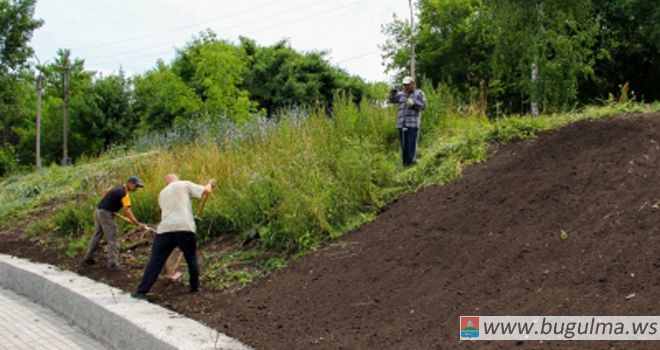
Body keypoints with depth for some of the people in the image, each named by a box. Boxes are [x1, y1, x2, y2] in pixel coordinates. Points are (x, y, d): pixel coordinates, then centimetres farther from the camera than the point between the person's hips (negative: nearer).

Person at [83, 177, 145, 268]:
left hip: (99, 211, 9)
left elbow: (106, 192, 25)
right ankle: (112, 262, -5)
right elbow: (127, 212, -25)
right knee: (112, 238, -5)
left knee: (97, 235, 18)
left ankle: (88, 257, 26)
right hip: (106, 214, -9)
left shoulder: (119, 187, 11)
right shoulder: (124, 194, -17)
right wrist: (137, 224, -28)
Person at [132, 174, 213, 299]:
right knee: (191, 259, 18)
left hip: (166, 229, 2)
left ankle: (141, 292, 1)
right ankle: (195, 287, 27)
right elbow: (206, 191, 6)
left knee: (155, 261, 5)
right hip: (185, 228, -2)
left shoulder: (162, 193, 26)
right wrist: (209, 185, 30)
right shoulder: (185, 184, 12)